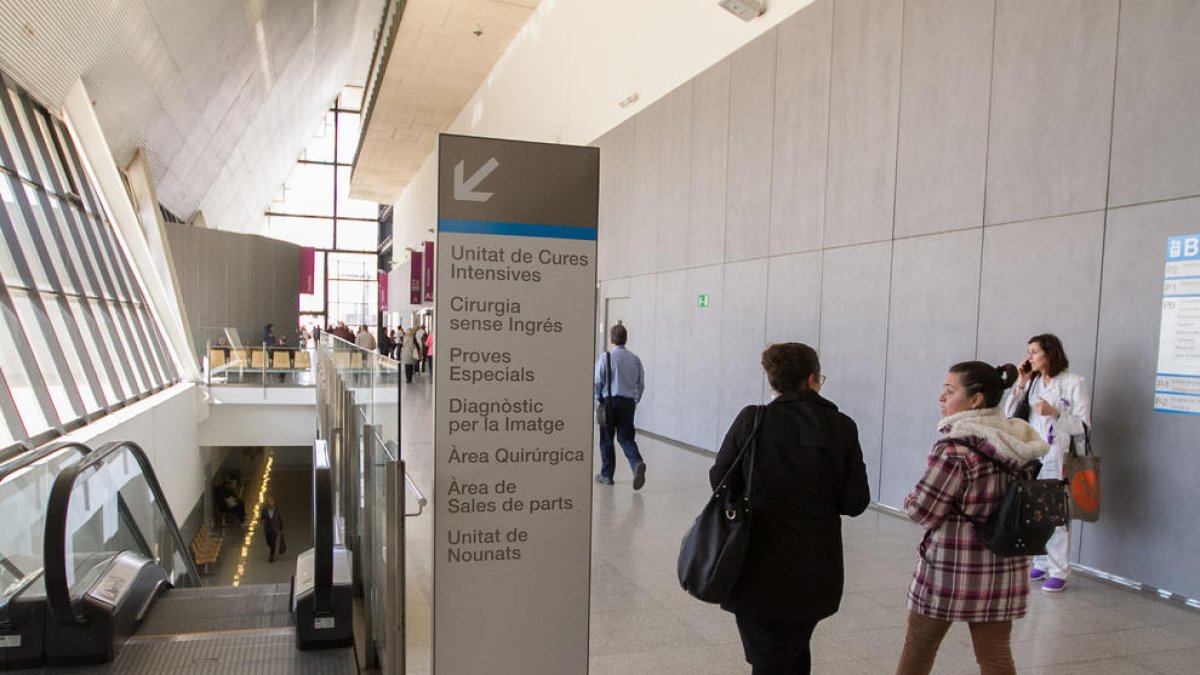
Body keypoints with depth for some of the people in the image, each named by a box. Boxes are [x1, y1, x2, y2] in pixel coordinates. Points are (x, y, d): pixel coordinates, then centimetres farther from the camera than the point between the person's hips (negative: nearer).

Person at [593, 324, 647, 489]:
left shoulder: (606, 356, -7)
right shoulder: (635, 358, 5)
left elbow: (597, 381, -7)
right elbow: (641, 384, 9)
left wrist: (597, 398, 10)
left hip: (610, 401, -3)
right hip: (629, 402, 3)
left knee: (606, 439, 9)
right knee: (626, 438, 8)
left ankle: (606, 475, 16)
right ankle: (637, 463, -18)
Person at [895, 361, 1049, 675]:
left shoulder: (955, 447, -20)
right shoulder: (1018, 443, 2)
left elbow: (923, 511, -16)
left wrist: (911, 500, 3)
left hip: (950, 568, -6)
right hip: (1004, 570, 6)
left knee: (919, 646, 14)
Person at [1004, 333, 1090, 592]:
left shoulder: (1074, 382, -4)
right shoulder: (1032, 382, 12)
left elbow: (1083, 425, -6)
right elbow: (1009, 415, 7)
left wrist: (1054, 413, -21)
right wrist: (1020, 384, 1)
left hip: (1058, 459, -5)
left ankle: (1059, 571, 7)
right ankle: (1041, 564, 21)